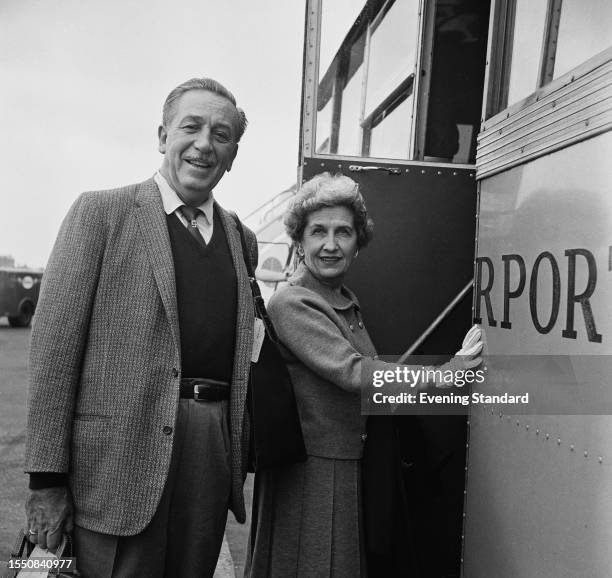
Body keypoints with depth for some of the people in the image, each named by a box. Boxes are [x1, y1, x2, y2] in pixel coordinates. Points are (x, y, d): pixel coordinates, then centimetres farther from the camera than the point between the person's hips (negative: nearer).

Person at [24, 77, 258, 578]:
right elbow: (55, 343, -6)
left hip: (213, 454, 5)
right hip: (122, 452, -4)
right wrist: (47, 478, -10)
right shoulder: (102, 212, -1)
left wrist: (242, 460, 13)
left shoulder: (243, 239, 13)